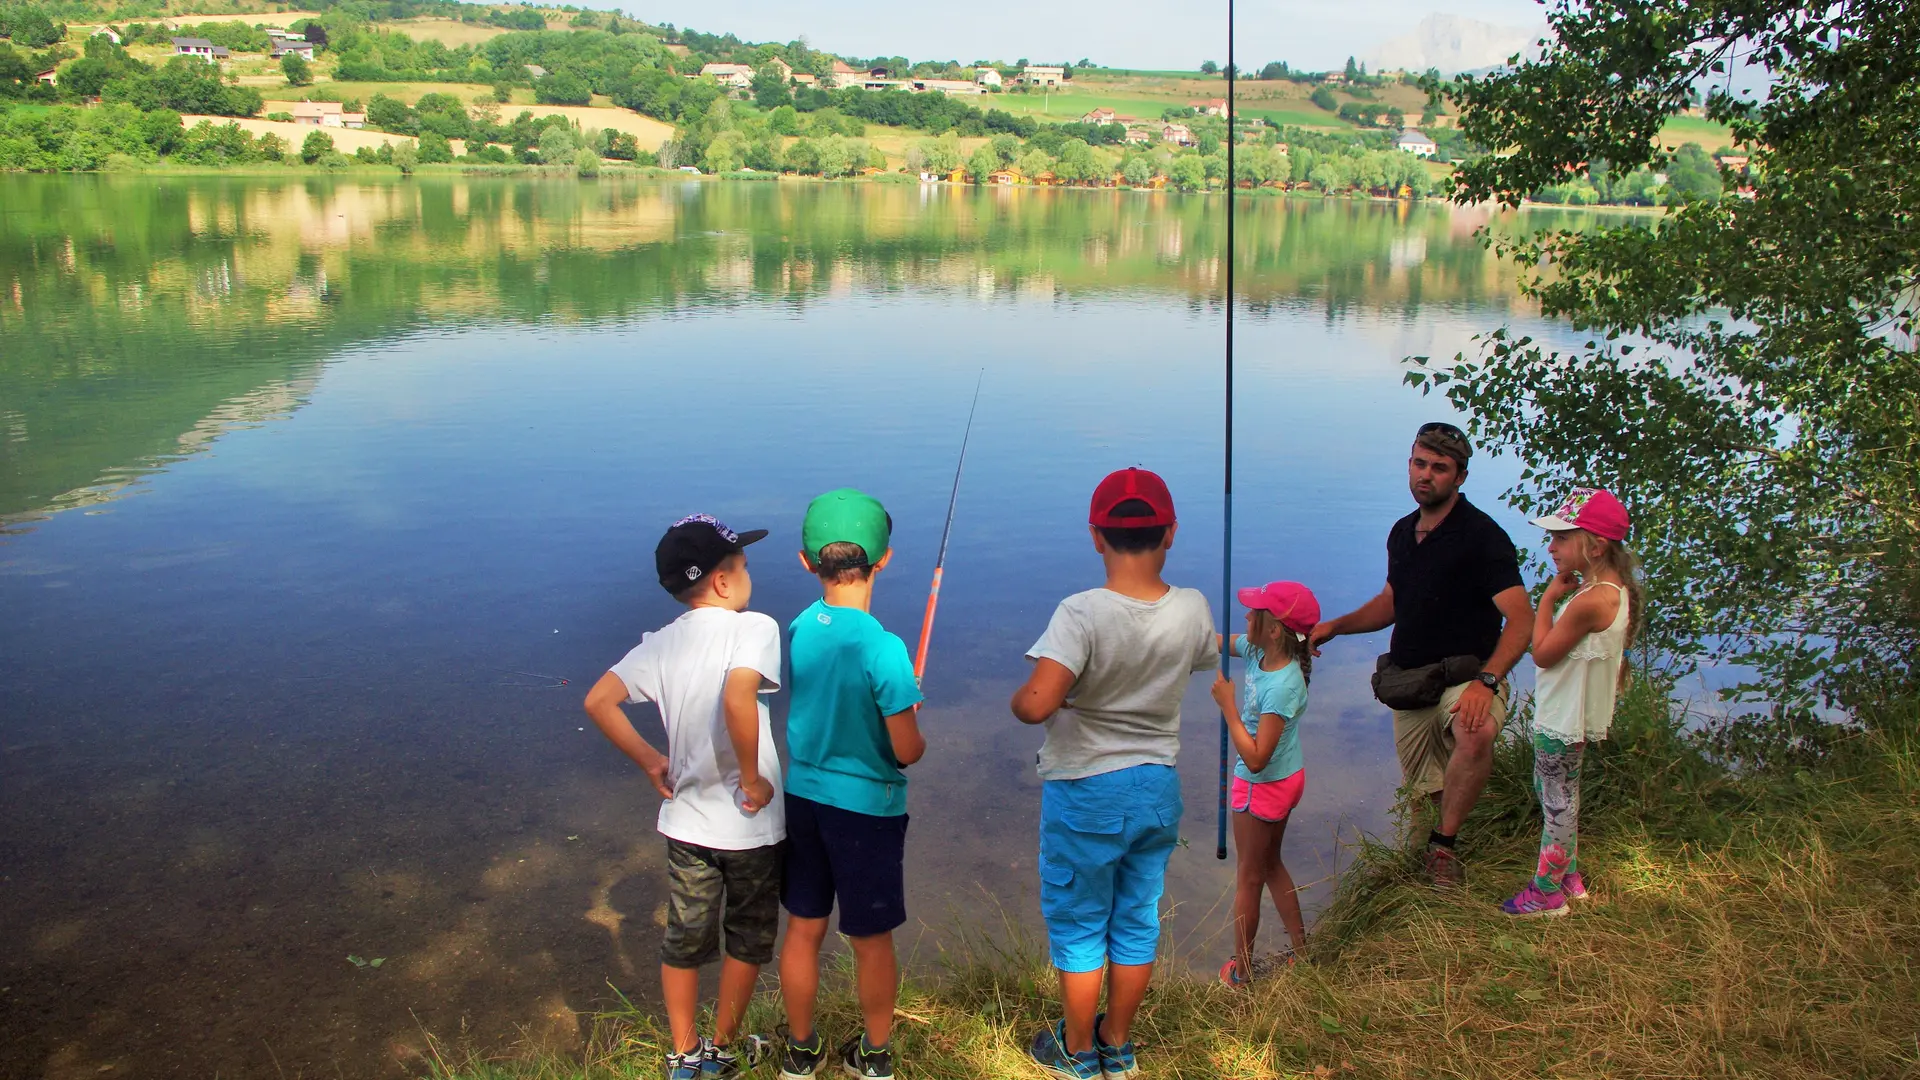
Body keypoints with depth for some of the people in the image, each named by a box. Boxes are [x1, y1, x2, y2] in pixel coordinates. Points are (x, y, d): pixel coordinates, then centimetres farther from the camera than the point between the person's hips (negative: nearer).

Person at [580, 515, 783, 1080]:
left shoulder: (660, 644, -1)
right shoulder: (754, 628, -18)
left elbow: (598, 702, -3)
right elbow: (738, 700, -34)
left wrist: (650, 761, 5)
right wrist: (752, 778, -22)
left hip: (685, 821, 4)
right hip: (750, 824, -4)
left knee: (684, 942, 19)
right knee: (749, 940, 18)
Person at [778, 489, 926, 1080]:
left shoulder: (796, 630, -8)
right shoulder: (883, 649, -24)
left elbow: (808, 710, 3)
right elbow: (907, 751, -18)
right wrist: (915, 727, 3)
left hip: (801, 797, 5)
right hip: (867, 808, -5)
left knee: (803, 930, 19)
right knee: (872, 940, 14)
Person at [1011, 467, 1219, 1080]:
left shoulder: (1083, 614, -25)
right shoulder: (1193, 610, -9)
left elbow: (1036, 705, -33)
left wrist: (1016, 699, -11)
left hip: (1085, 792, -4)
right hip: (1159, 788, 5)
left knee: (1079, 928, 14)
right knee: (1138, 921, 19)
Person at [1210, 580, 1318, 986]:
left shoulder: (1282, 686, -33)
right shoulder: (1258, 650, -10)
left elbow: (1255, 758, -34)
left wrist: (1227, 705, -32)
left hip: (1263, 786, -9)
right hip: (1286, 777, 9)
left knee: (1249, 877, 9)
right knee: (1271, 865, 25)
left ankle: (1240, 970, 25)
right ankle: (1300, 950, 37)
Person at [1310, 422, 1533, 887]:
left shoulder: (1481, 535, -14)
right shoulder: (1403, 532, 9)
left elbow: (1521, 618, -23)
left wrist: (1485, 681, -36)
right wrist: (1335, 626, 11)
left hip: (1465, 677, -6)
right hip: (1408, 682, 7)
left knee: (1476, 734, -37)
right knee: (1427, 791, 13)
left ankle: (1442, 845, -19)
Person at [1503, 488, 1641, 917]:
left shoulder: (1591, 600, -28)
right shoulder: (1613, 589, 4)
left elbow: (1542, 653, -18)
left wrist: (1549, 597, -14)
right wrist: (1559, 597, 2)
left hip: (1564, 721, -10)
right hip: (1569, 715, 10)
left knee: (1558, 801, 3)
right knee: (1554, 794, 22)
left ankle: (1547, 893, 16)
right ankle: (1569, 877, 34)